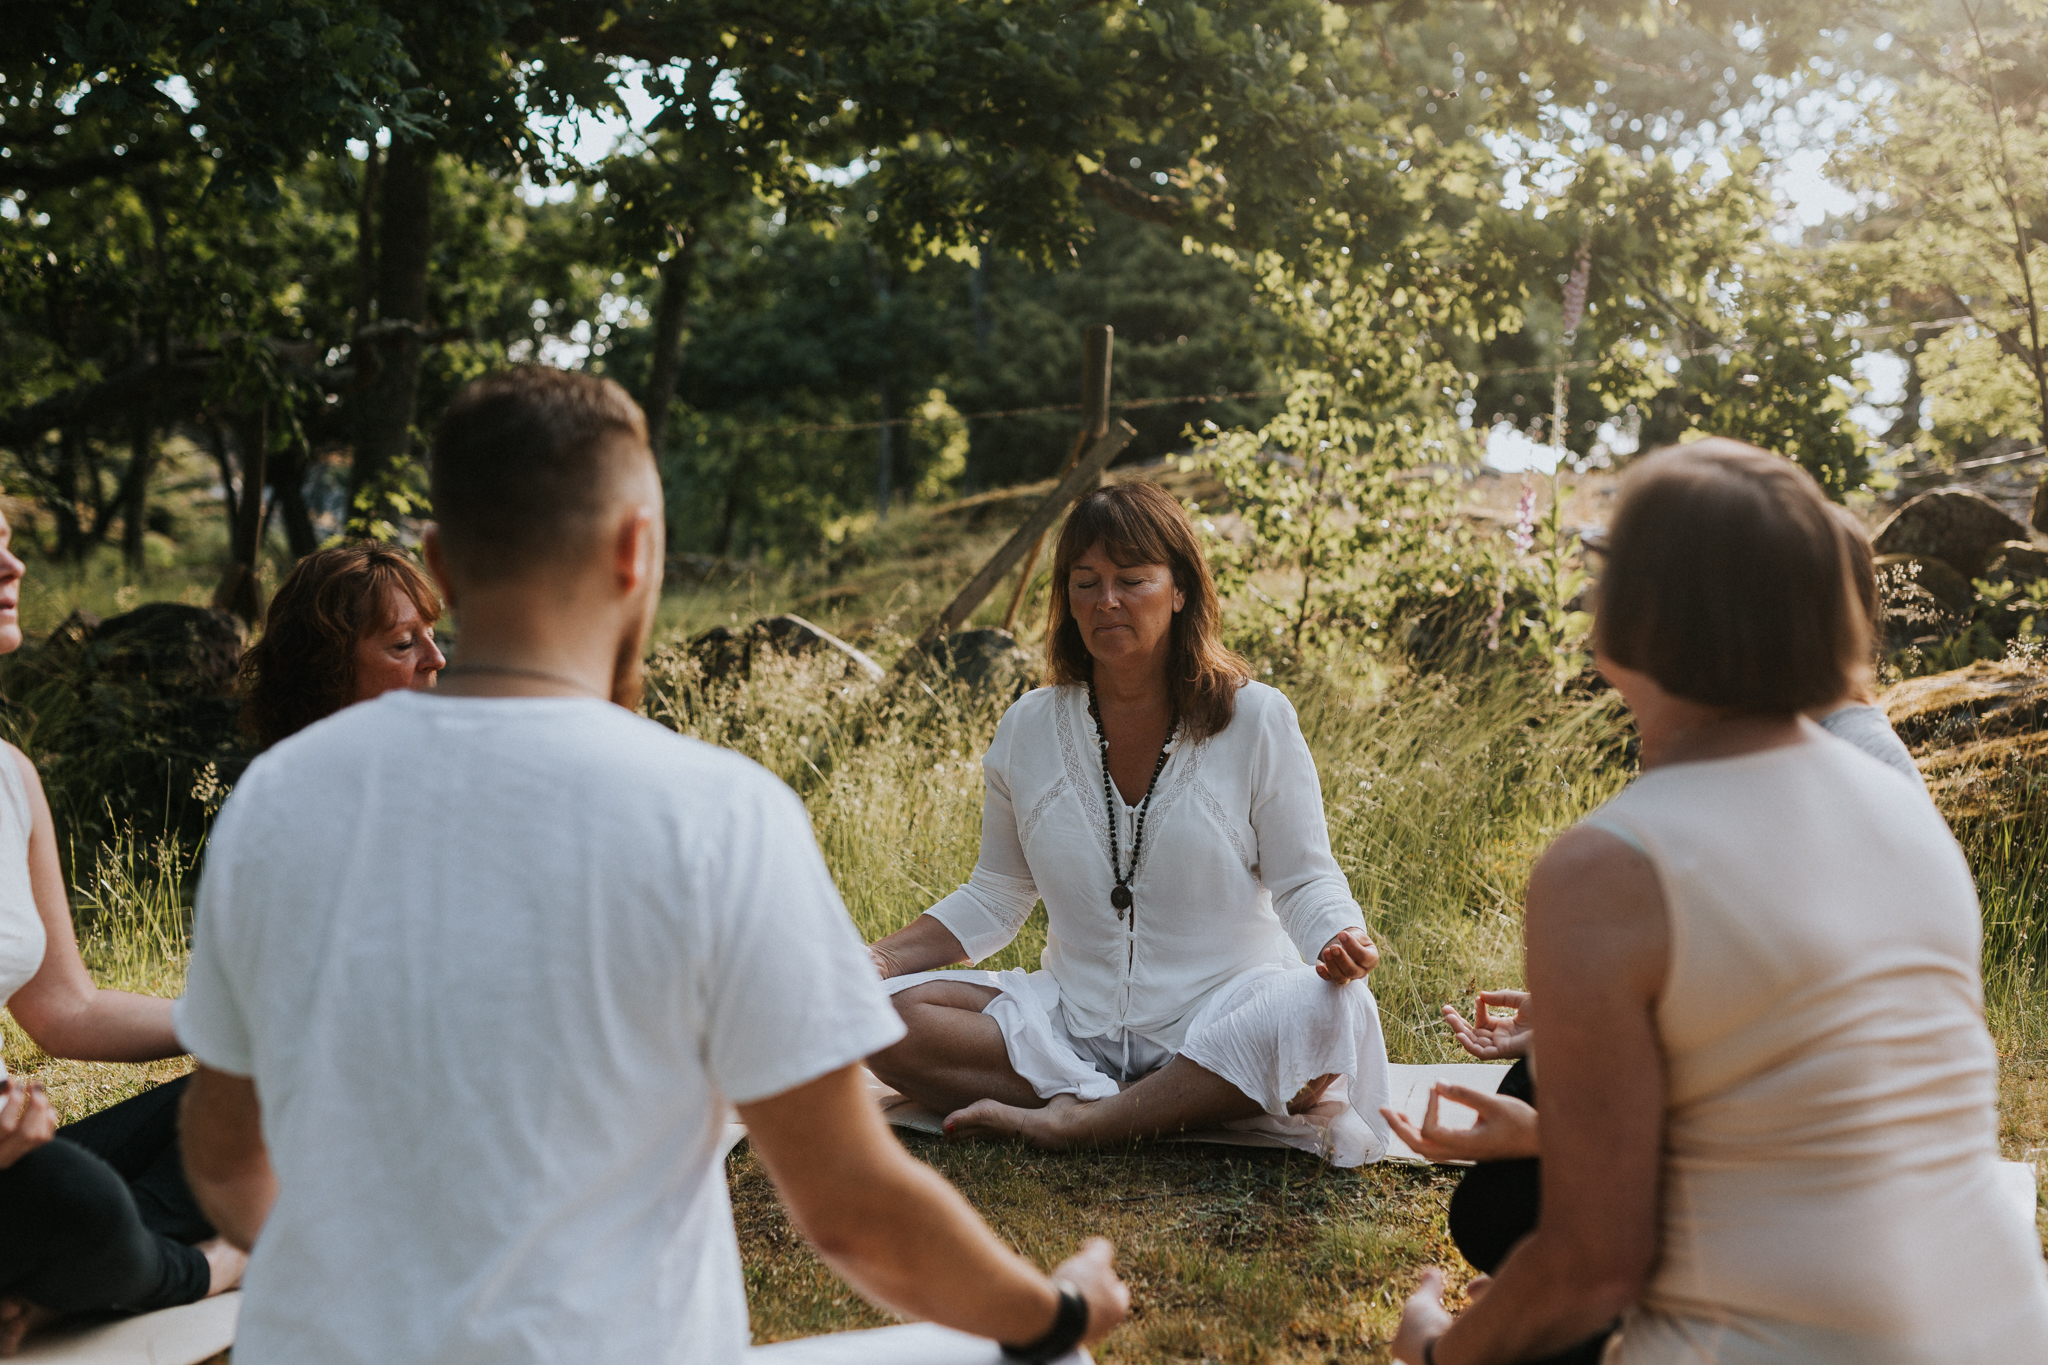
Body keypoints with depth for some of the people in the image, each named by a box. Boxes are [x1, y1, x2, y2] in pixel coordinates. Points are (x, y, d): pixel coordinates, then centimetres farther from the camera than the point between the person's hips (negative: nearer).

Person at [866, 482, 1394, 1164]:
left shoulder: (1255, 718, -4)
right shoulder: (1028, 729, 4)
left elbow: (1305, 880, -1)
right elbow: (995, 897, 12)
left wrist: (1339, 941, -25)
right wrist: (880, 957, -3)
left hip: (1219, 1015, -3)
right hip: (1074, 1022, 3)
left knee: (1327, 1012, -35)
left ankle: (1074, 1120, -24)